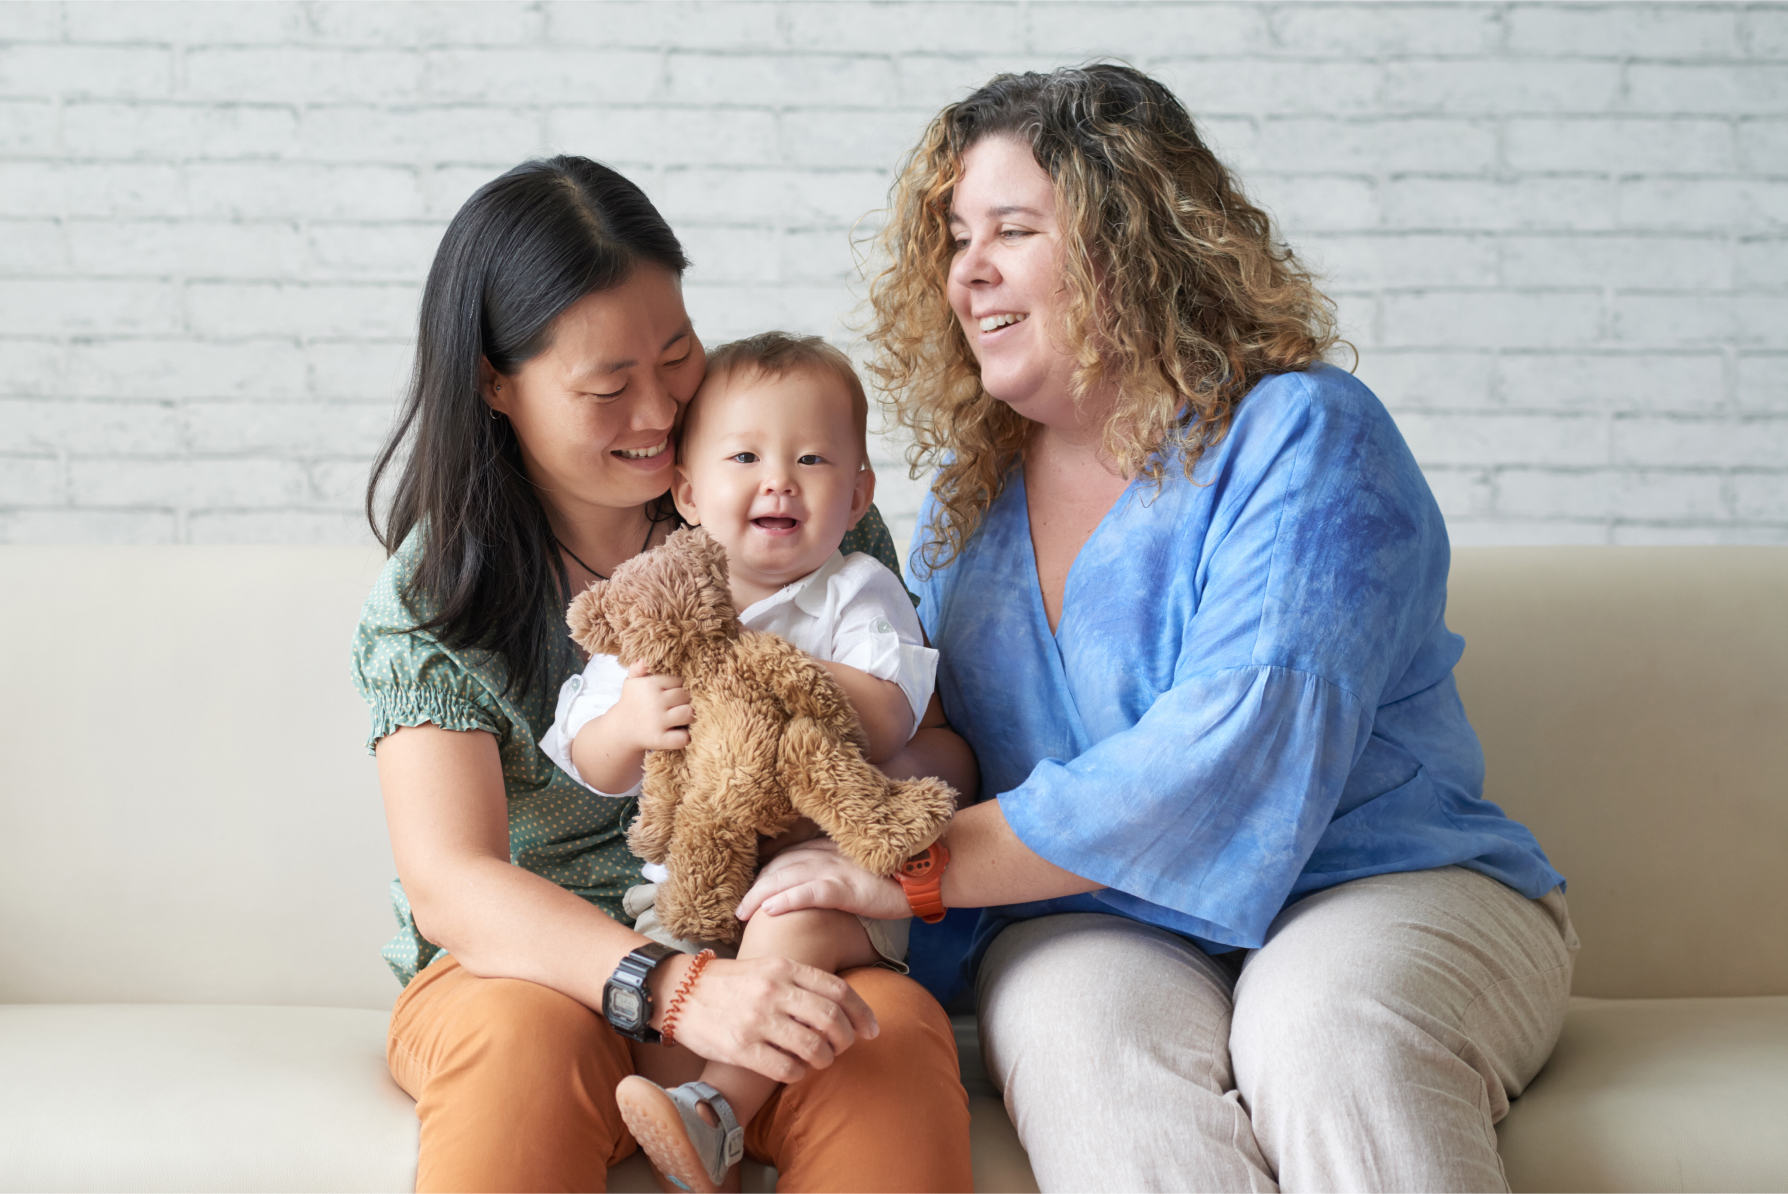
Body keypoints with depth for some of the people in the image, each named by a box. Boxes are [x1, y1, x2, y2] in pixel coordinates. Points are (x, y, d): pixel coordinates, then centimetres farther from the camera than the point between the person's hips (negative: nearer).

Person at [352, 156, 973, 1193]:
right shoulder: (432, 593, -5)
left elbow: (933, 746, 5)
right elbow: (449, 884, -17)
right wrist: (677, 988, -35)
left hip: (772, 960, 1)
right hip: (525, 969, -1)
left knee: (896, 1034, -31)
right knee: (526, 1043, -35)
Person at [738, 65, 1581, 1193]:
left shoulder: (1304, 435, -7)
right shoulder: (965, 504, 15)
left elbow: (1236, 750, -20)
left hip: (1384, 886, -3)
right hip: (1088, 925, 4)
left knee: (1334, 1037, -38)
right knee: (1090, 1054, -32)